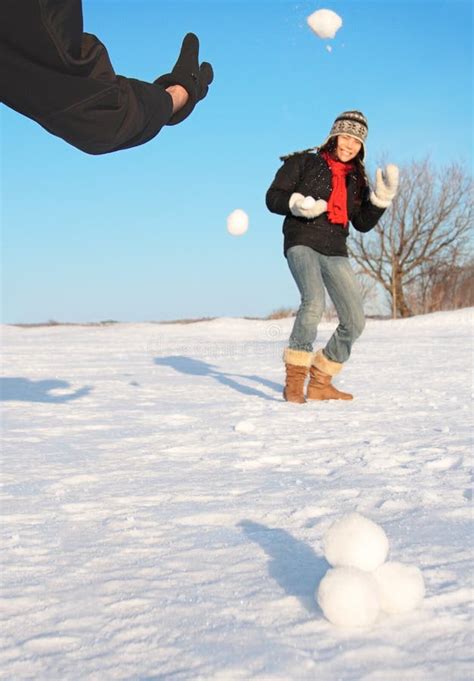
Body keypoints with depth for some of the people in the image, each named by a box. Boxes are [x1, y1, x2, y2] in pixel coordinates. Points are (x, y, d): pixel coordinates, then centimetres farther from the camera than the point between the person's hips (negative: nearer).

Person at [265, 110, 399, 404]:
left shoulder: (356, 179, 18)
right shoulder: (304, 162, 6)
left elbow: (363, 223, 12)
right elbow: (273, 198, 1)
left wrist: (381, 197, -3)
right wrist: (299, 204, -18)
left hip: (335, 251, 6)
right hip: (302, 243, -6)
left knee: (355, 322, 0)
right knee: (314, 300, -33)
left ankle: (320, 383, 14)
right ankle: (295, 379, -25)